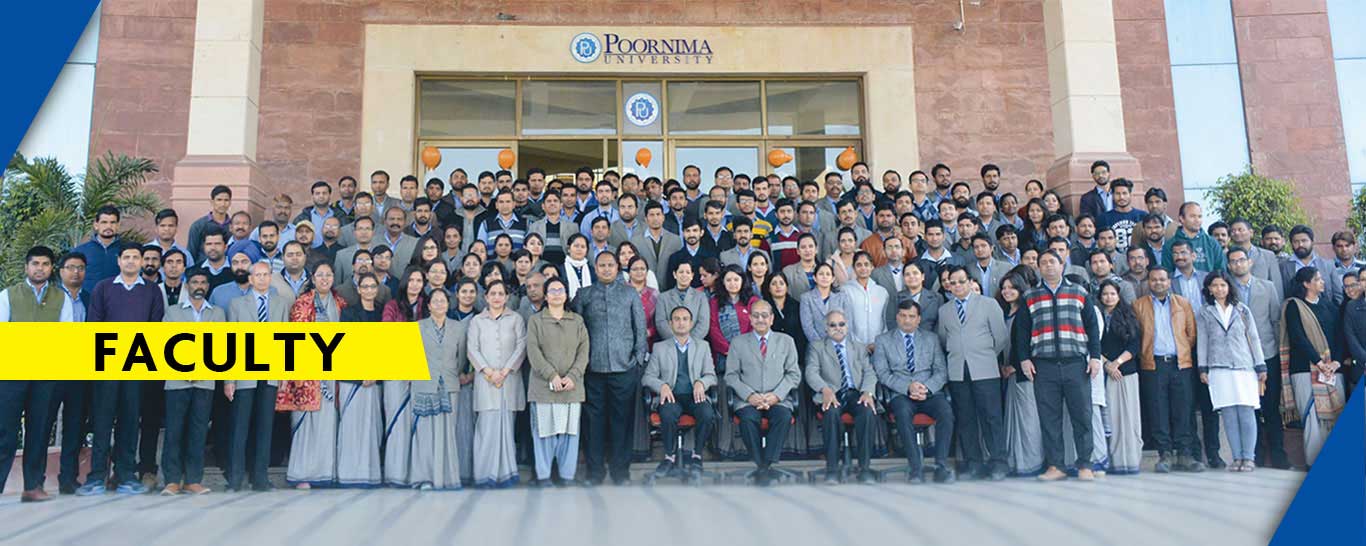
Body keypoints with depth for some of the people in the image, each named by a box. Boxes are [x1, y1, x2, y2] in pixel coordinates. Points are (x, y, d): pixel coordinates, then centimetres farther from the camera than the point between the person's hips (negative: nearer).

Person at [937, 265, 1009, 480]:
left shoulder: (988, 304, 6)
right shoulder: (944, 310, 14)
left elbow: (1001, 337, 7)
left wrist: (987, 356, 12)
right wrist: (956, 355, 11)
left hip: (984, 370, -3)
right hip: (956, 372, 3)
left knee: (991, 416, -6)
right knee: (964, 419, 3)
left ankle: (998, 463, -2)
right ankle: (974, 463, 9)